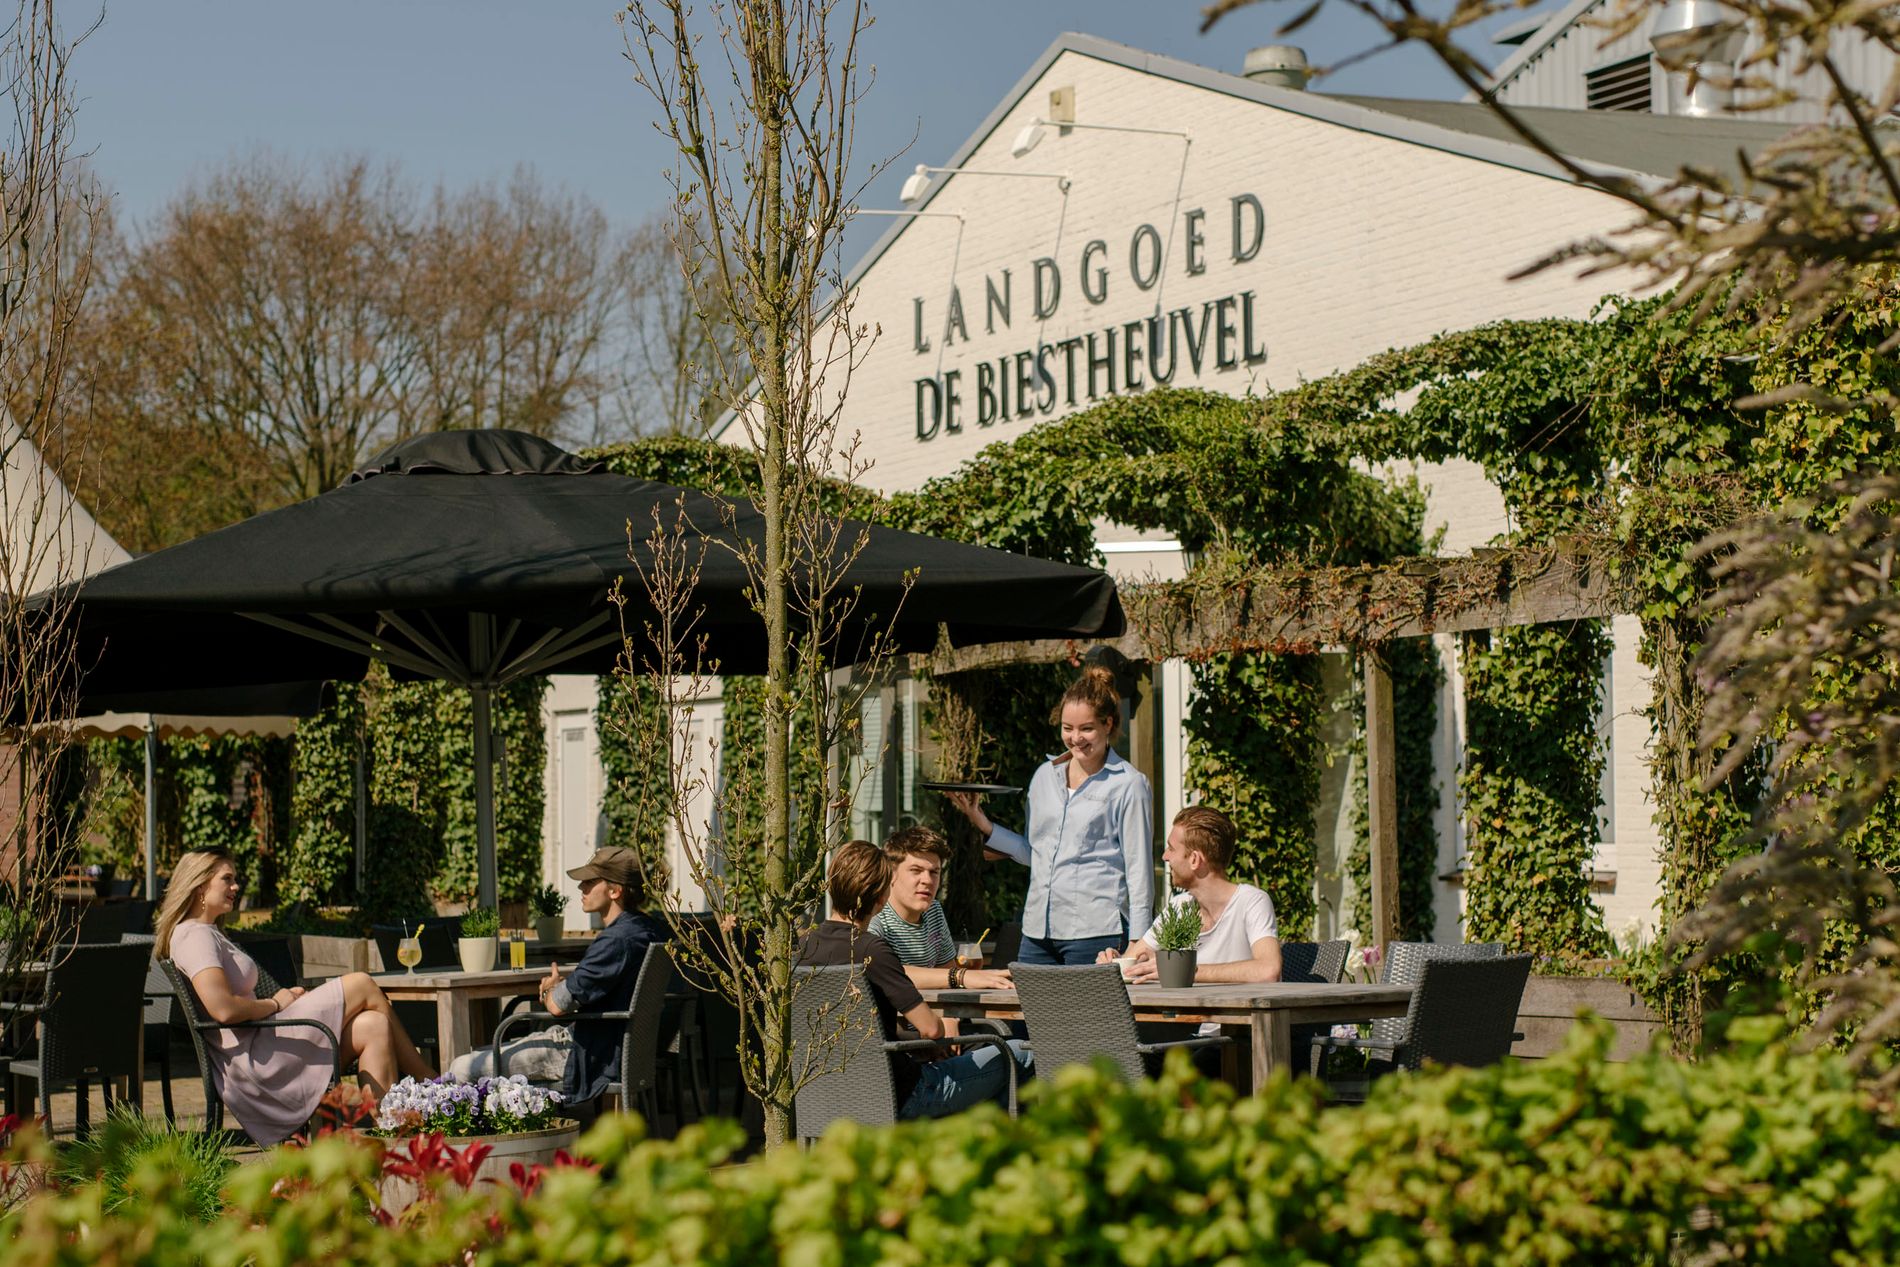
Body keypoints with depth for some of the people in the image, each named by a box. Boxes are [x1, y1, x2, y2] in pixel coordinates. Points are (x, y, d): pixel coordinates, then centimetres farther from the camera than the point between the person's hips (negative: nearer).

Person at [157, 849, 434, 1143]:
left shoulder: (211, 934, 24)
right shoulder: (194, 936, -11)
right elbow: (223, 1009, -25)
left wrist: (287, 997, 7)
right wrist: (275, 1003, -9)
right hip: (252, 1061, -10)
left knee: (374, 1026, -6)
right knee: (361, 985, -6)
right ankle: (429, 1083, 5)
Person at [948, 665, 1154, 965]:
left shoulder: (1128, 784, -1)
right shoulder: (1045, 775, 15)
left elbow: (1139, 869, -2)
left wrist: (1138, 943, -6)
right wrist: (983, 825, 10)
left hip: (1095, 931, -5)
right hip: (1037, 931, 5)